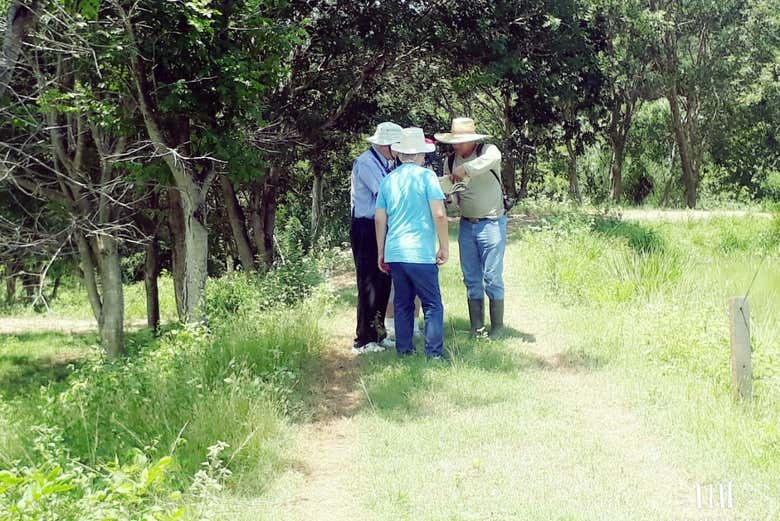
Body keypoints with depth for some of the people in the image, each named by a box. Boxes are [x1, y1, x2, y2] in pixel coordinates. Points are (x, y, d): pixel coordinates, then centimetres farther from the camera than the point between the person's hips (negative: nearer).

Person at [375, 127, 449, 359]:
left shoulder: (388, 179, 9)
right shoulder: (426, 176, -6)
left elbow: (380, 219, 10)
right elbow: (439, 214, -13)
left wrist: (381, 253, 19)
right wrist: (444, 247, -3)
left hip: (394, 252, 5)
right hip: (421, 253, -5)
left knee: (402, 303, 15)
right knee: (432, 304, 3)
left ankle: (404, 349, 19)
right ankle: (434, 352, 1)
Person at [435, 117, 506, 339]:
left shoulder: (487, 151, -13)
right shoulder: (451, 161, 4)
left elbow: (493, 158, -38)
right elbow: (447, 192, 10)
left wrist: (465, 169, -37)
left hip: (492, 223, -6)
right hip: (467, 225, 6)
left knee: (492, 278, -2)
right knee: (471, 279, 8)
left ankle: (497, 328, 8)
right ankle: (476, 328, 16)